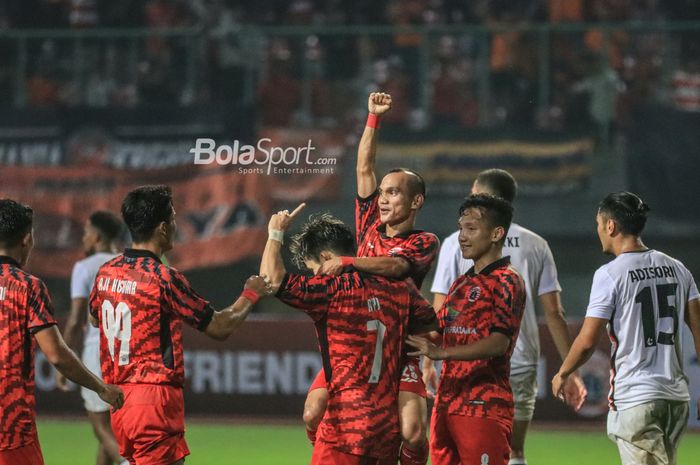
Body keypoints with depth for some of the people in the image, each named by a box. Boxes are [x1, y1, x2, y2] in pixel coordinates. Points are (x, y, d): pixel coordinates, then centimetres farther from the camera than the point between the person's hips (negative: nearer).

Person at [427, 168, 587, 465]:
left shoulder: (458, 243, -1)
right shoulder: (536, 246, 6)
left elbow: (439, 310, -4)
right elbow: (554, 313, 3)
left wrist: (428, 362, 4)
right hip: (521, 363, 3)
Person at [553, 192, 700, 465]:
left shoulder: (610, 274, -9)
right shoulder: (676, 269, 10)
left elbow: (588, 341, -9)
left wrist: (562, 375, 9)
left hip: (635, 399, -7)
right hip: (676, 396, 7)